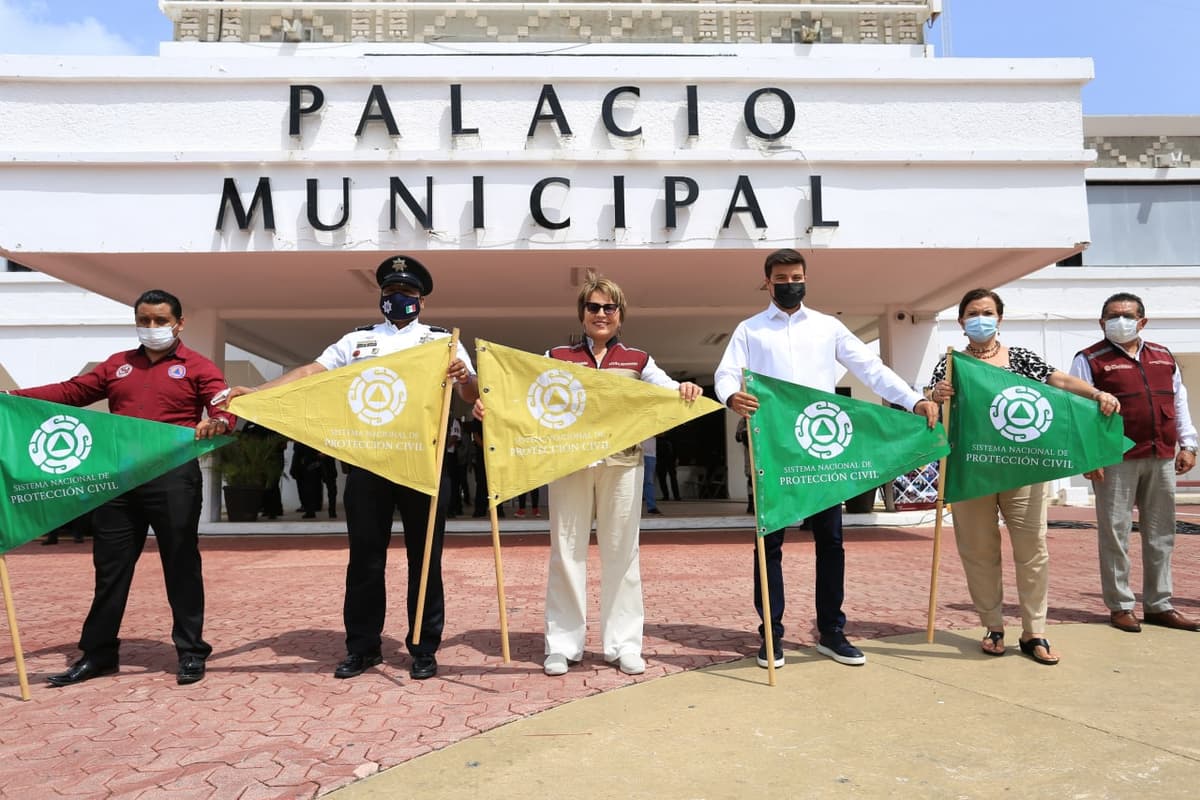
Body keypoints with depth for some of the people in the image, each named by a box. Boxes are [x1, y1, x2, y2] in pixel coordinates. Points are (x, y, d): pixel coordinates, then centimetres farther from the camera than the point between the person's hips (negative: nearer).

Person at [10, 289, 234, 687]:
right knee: (110, 567, 12)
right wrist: (13, 396, 7)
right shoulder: (117, 364, 18)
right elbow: (72, 391, 17)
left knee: (181, 565, 2)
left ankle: (191, 652, 12)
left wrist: (217, 422, -33)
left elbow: (225, 407, -10)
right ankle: (98, 652, 26)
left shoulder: (197, 367, 2)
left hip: (172, 478, -5)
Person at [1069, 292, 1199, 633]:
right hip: (1116, 460, -5)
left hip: (1162, 458, 6)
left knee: (1161, 534, 10)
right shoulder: (1089, 360, -2)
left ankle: (1158, 605, 20)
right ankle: (1120, 606, 9)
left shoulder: (1164, 357, 16)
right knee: (1115, 533, -1)